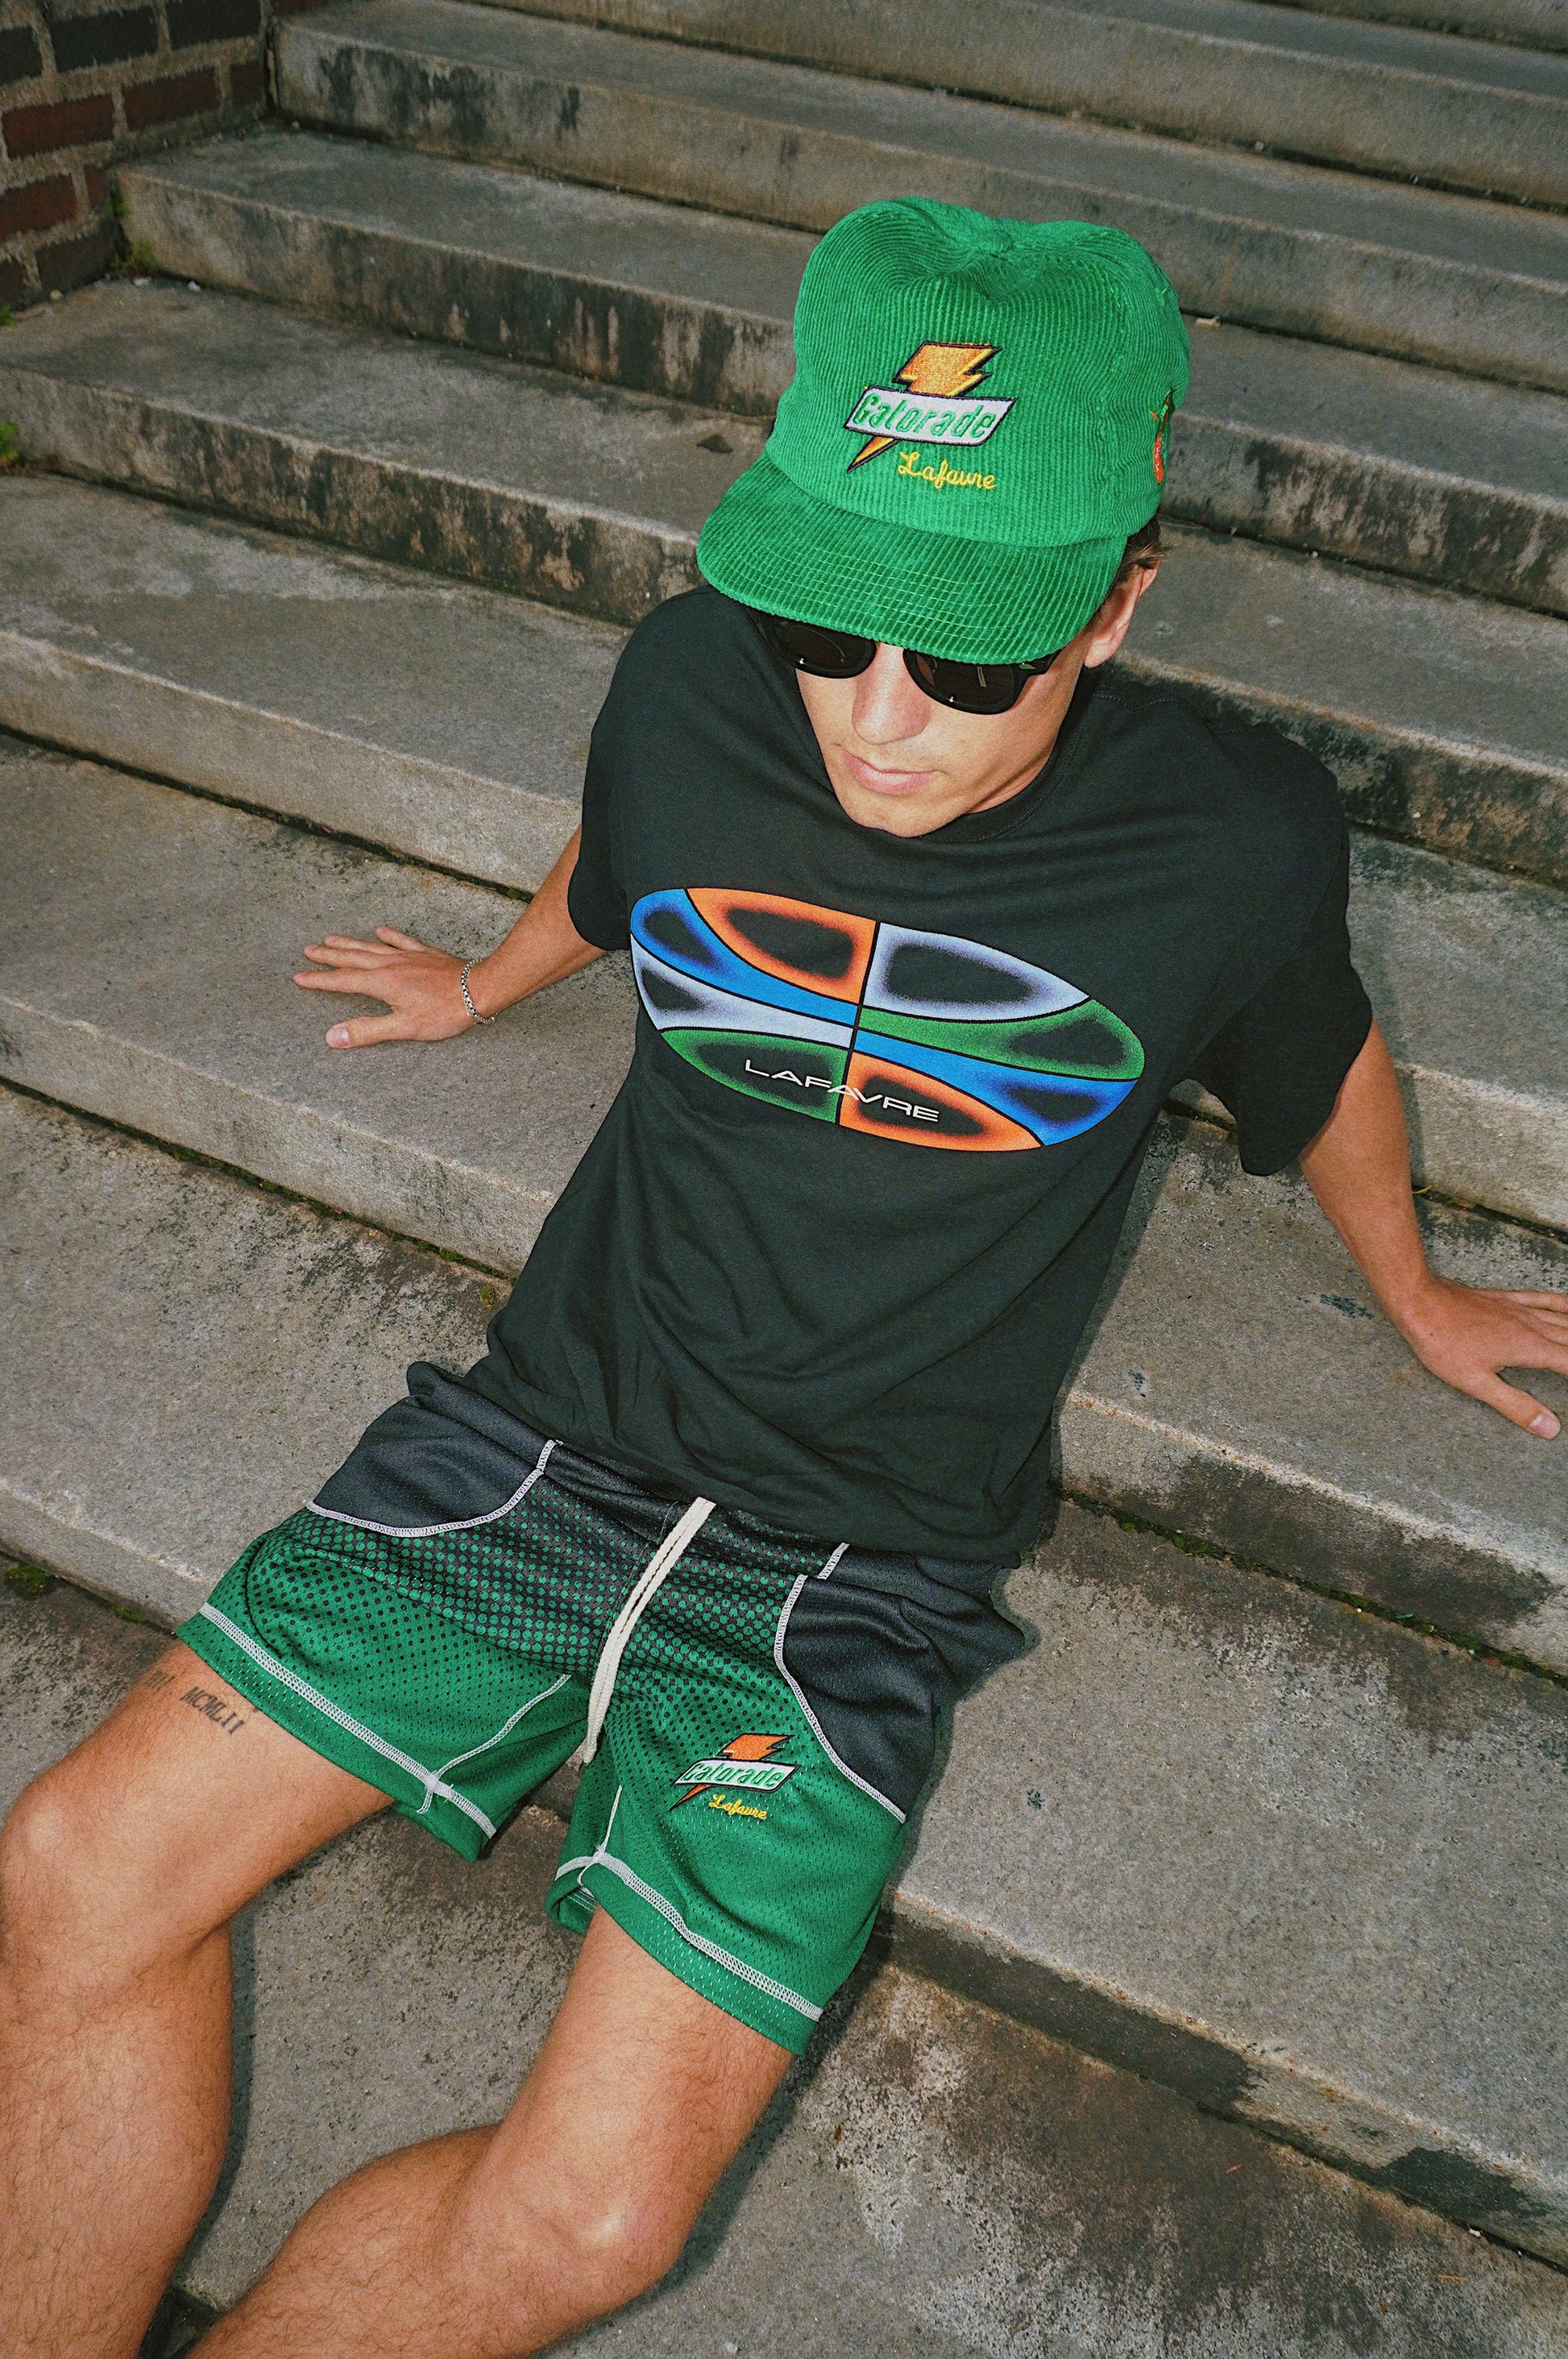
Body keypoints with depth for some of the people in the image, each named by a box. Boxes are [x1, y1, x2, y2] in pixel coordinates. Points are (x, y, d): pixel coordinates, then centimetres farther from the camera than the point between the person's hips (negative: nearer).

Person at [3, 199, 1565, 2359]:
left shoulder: (1232, 847, -10)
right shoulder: (693, 685, -4)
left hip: (857, 1570, -2)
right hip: (553, 1435, 3)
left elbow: (1326, 1067, 12)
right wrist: (482, 985, 39)